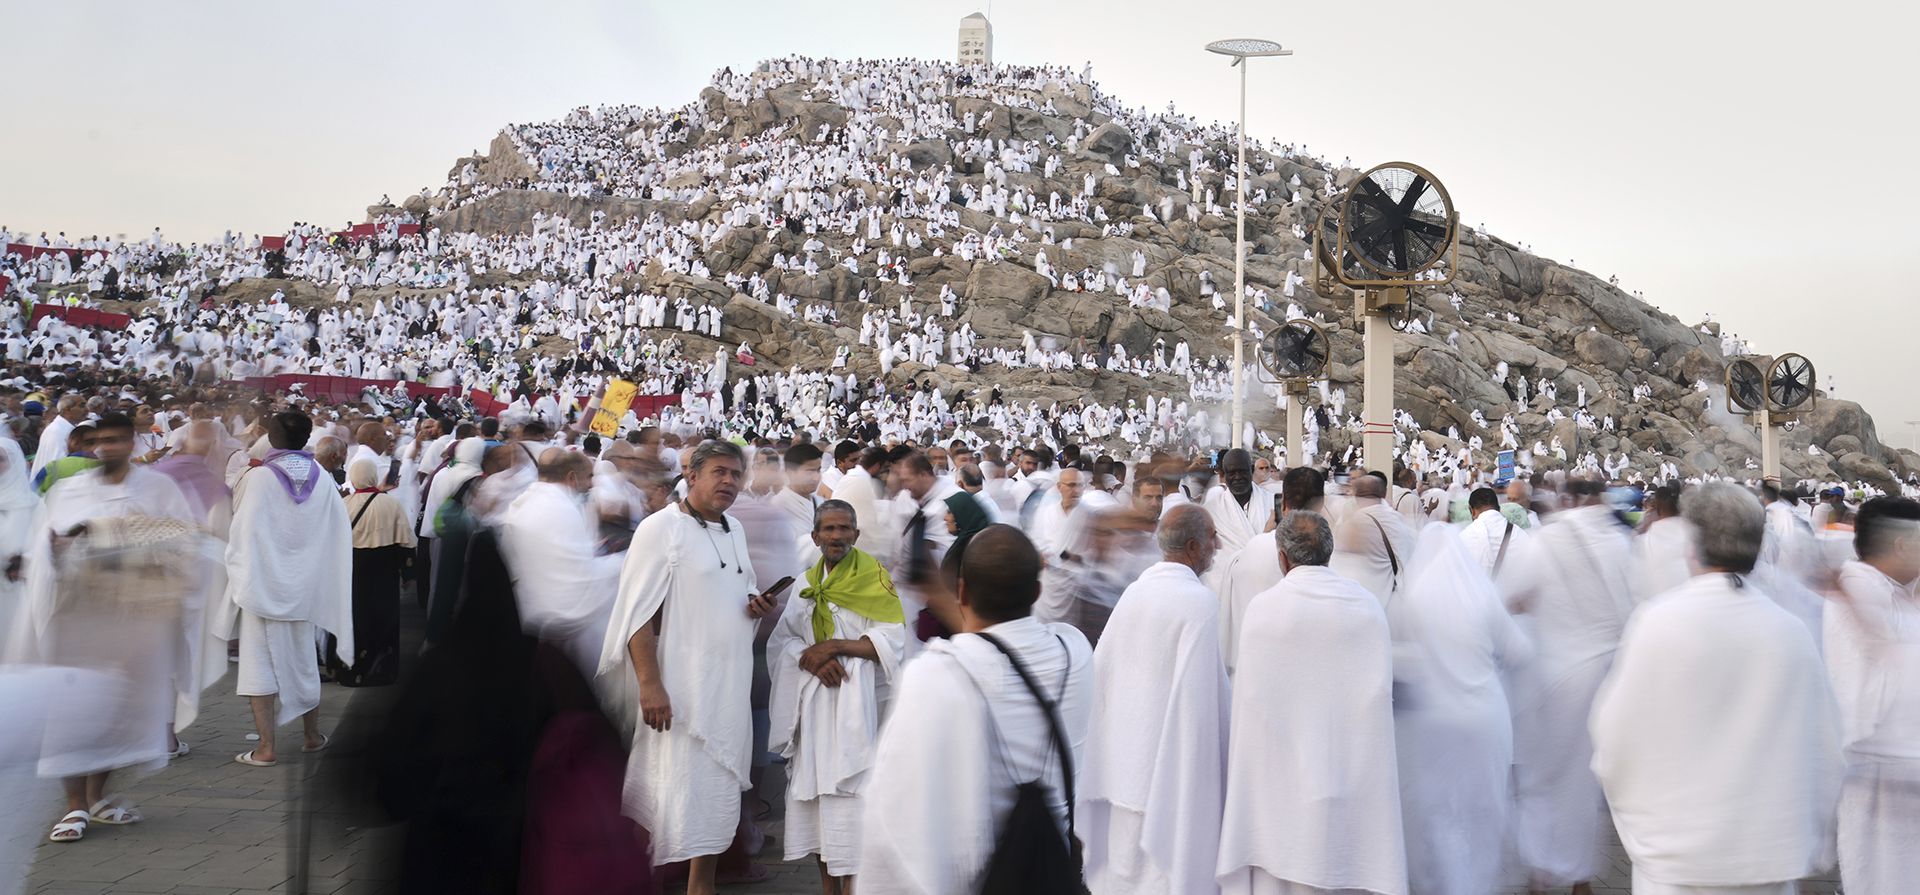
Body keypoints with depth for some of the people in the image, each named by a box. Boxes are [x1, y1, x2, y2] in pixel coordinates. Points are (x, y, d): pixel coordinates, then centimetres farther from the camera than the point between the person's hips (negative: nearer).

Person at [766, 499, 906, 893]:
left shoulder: (874, 579, -1)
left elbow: (892, 642, -7)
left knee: (847, 801, -8)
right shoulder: (805, 584, 12)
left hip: (853, 703, -4)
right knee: (815, 797, 5)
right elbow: (779, 641, 6)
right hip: (811, 705, 4)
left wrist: (835, 646, -15)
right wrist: (811, 659, -13)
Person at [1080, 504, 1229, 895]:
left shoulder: (1134, 591, 1)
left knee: (1124, 861, 17)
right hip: (1171, 755, -6)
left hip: (1124, 745, 7)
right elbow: (1200, 687, -19)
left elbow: (1103, 665, 6)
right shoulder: (1200, 600, -17)